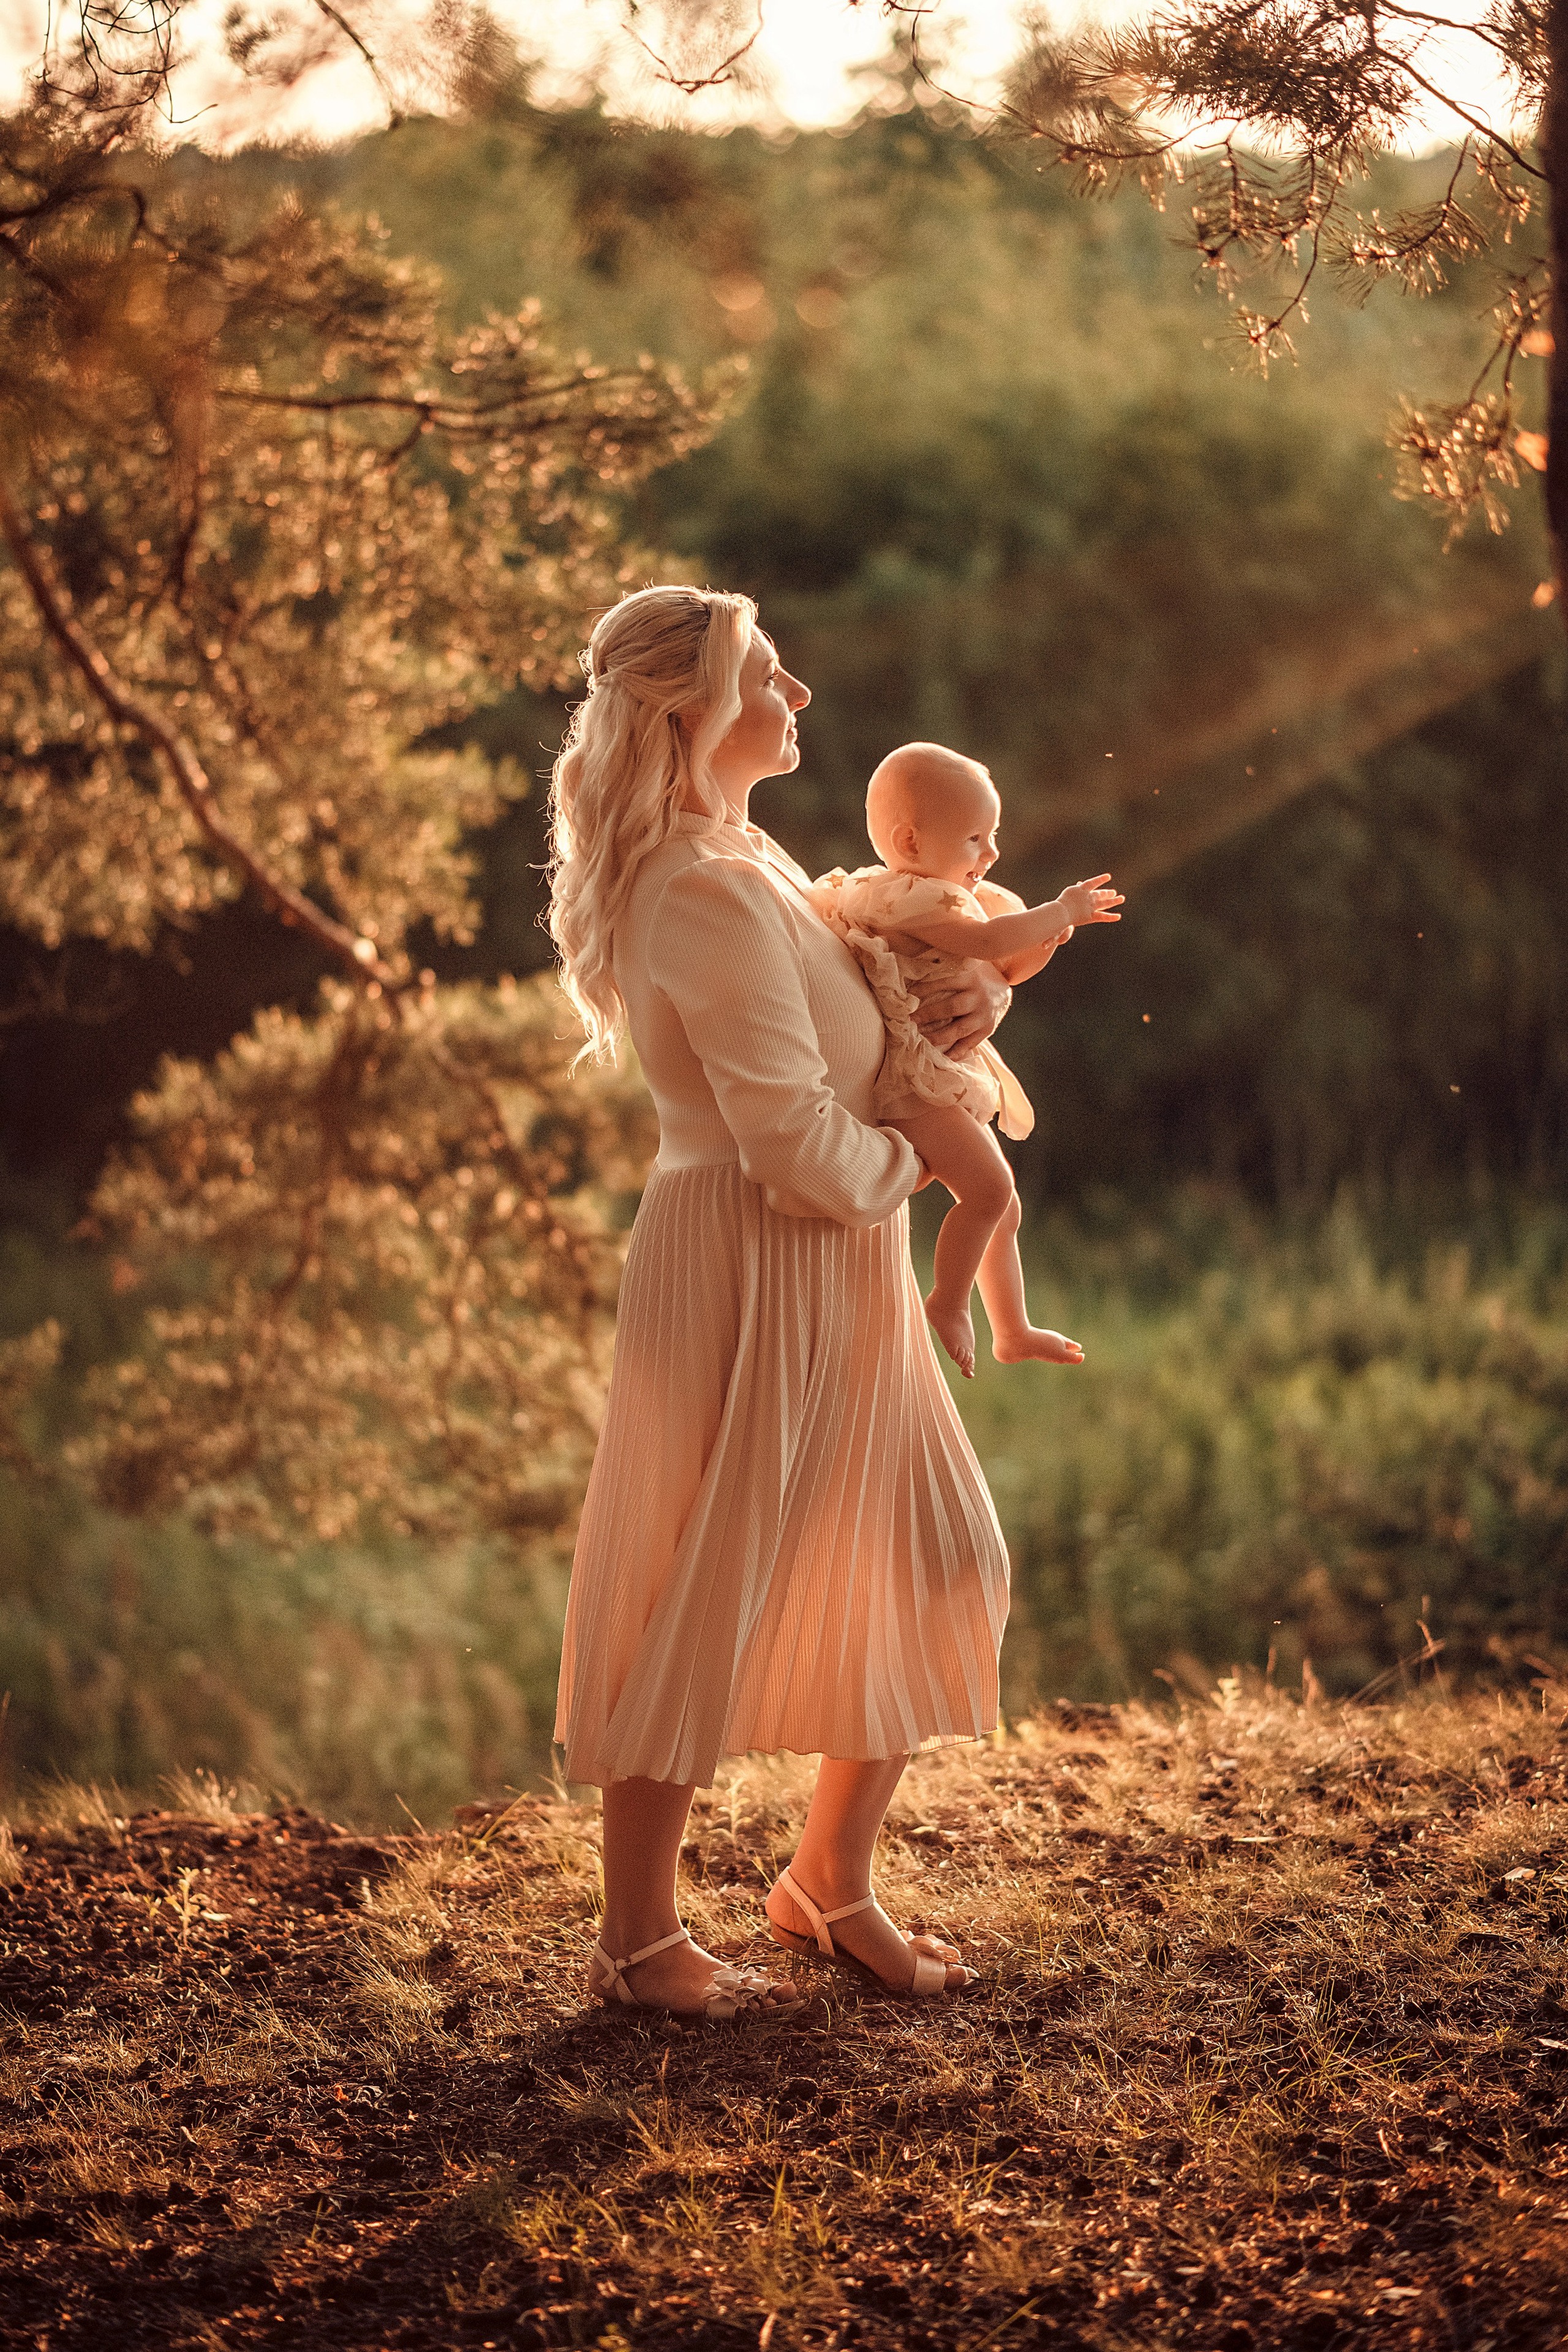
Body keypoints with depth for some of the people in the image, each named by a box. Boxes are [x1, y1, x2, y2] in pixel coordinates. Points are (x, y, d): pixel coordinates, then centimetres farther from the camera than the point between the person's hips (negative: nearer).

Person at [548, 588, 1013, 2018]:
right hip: (750, 1282, -10)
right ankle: (638, 1939, 16)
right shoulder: (709, 893, -21)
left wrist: (964, 1003, 2)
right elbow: (798, 1145, -24)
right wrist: (902, 1161, -3)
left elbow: (849, 1026, 24)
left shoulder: (743, 864, 12)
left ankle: (832, 1886, 29)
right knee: (706, 1602, 1)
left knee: (934, 1572, 13)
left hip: (840, 1282, 10)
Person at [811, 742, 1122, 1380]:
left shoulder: (940, 896, 16)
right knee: (988, 1188, -25)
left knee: (1003, 1208, 18)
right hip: (915, 1080, -11)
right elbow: (987, 940, -28)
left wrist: (1034, 951, 3)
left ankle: (1012, 1331, 30)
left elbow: (989, 972, 23)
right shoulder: (908, 897, -17)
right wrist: (1062, 909, -17)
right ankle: (947, 1305, -9)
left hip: (955, 1081, 11)